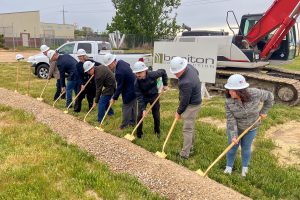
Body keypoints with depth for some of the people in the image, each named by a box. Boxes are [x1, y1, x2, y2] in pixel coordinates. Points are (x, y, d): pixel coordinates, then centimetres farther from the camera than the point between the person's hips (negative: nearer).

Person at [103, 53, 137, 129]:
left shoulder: (119, 72, -31)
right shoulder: (120, 61, -3)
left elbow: (119, 87, -23)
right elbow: (128, 65, 21)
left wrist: (114, 98, -13)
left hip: (129, 91, -10)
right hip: (134, 87, 10)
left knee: (126, 107, 1)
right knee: (132, 106, 19)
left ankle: (124, 125, 12)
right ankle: (132, 122, 33)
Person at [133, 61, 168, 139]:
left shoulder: (152, 75, -29)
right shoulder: (136, 83, -27)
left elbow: (163, 72, -10)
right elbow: (139, 97, -23)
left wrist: (165, 84, -8)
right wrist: (143, 109, -29)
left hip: (154, 96, 0)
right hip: (143, 97, 0)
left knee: (156, 115, 9)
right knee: (140, 115, -5)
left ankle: (157, 131, 30)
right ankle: (139, 133, 12)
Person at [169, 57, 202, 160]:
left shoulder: (186, 82, -35)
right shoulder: (189, 66, -7)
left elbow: (185, 100, -23)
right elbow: (197, 72, 17)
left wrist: (179, 112, -7)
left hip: (192, 106, -10)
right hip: (195, 101, 10)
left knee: (187, 129, -3)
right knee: (190, 127, 21)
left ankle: (184, 154, 5)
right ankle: (190, 147, 36)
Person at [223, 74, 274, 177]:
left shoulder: (255, 94, -27)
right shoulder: (229, 102, -26)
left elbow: (269, 96, -7)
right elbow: (231, 120, -21)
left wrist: (263, 111, -4)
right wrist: (233, 135, -22)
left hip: (250, 128, 1)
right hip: (235, 128, 0)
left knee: (246, 148, 15)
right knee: (232, 147, 10)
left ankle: (245, 167, 39)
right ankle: (229, 166, 34)